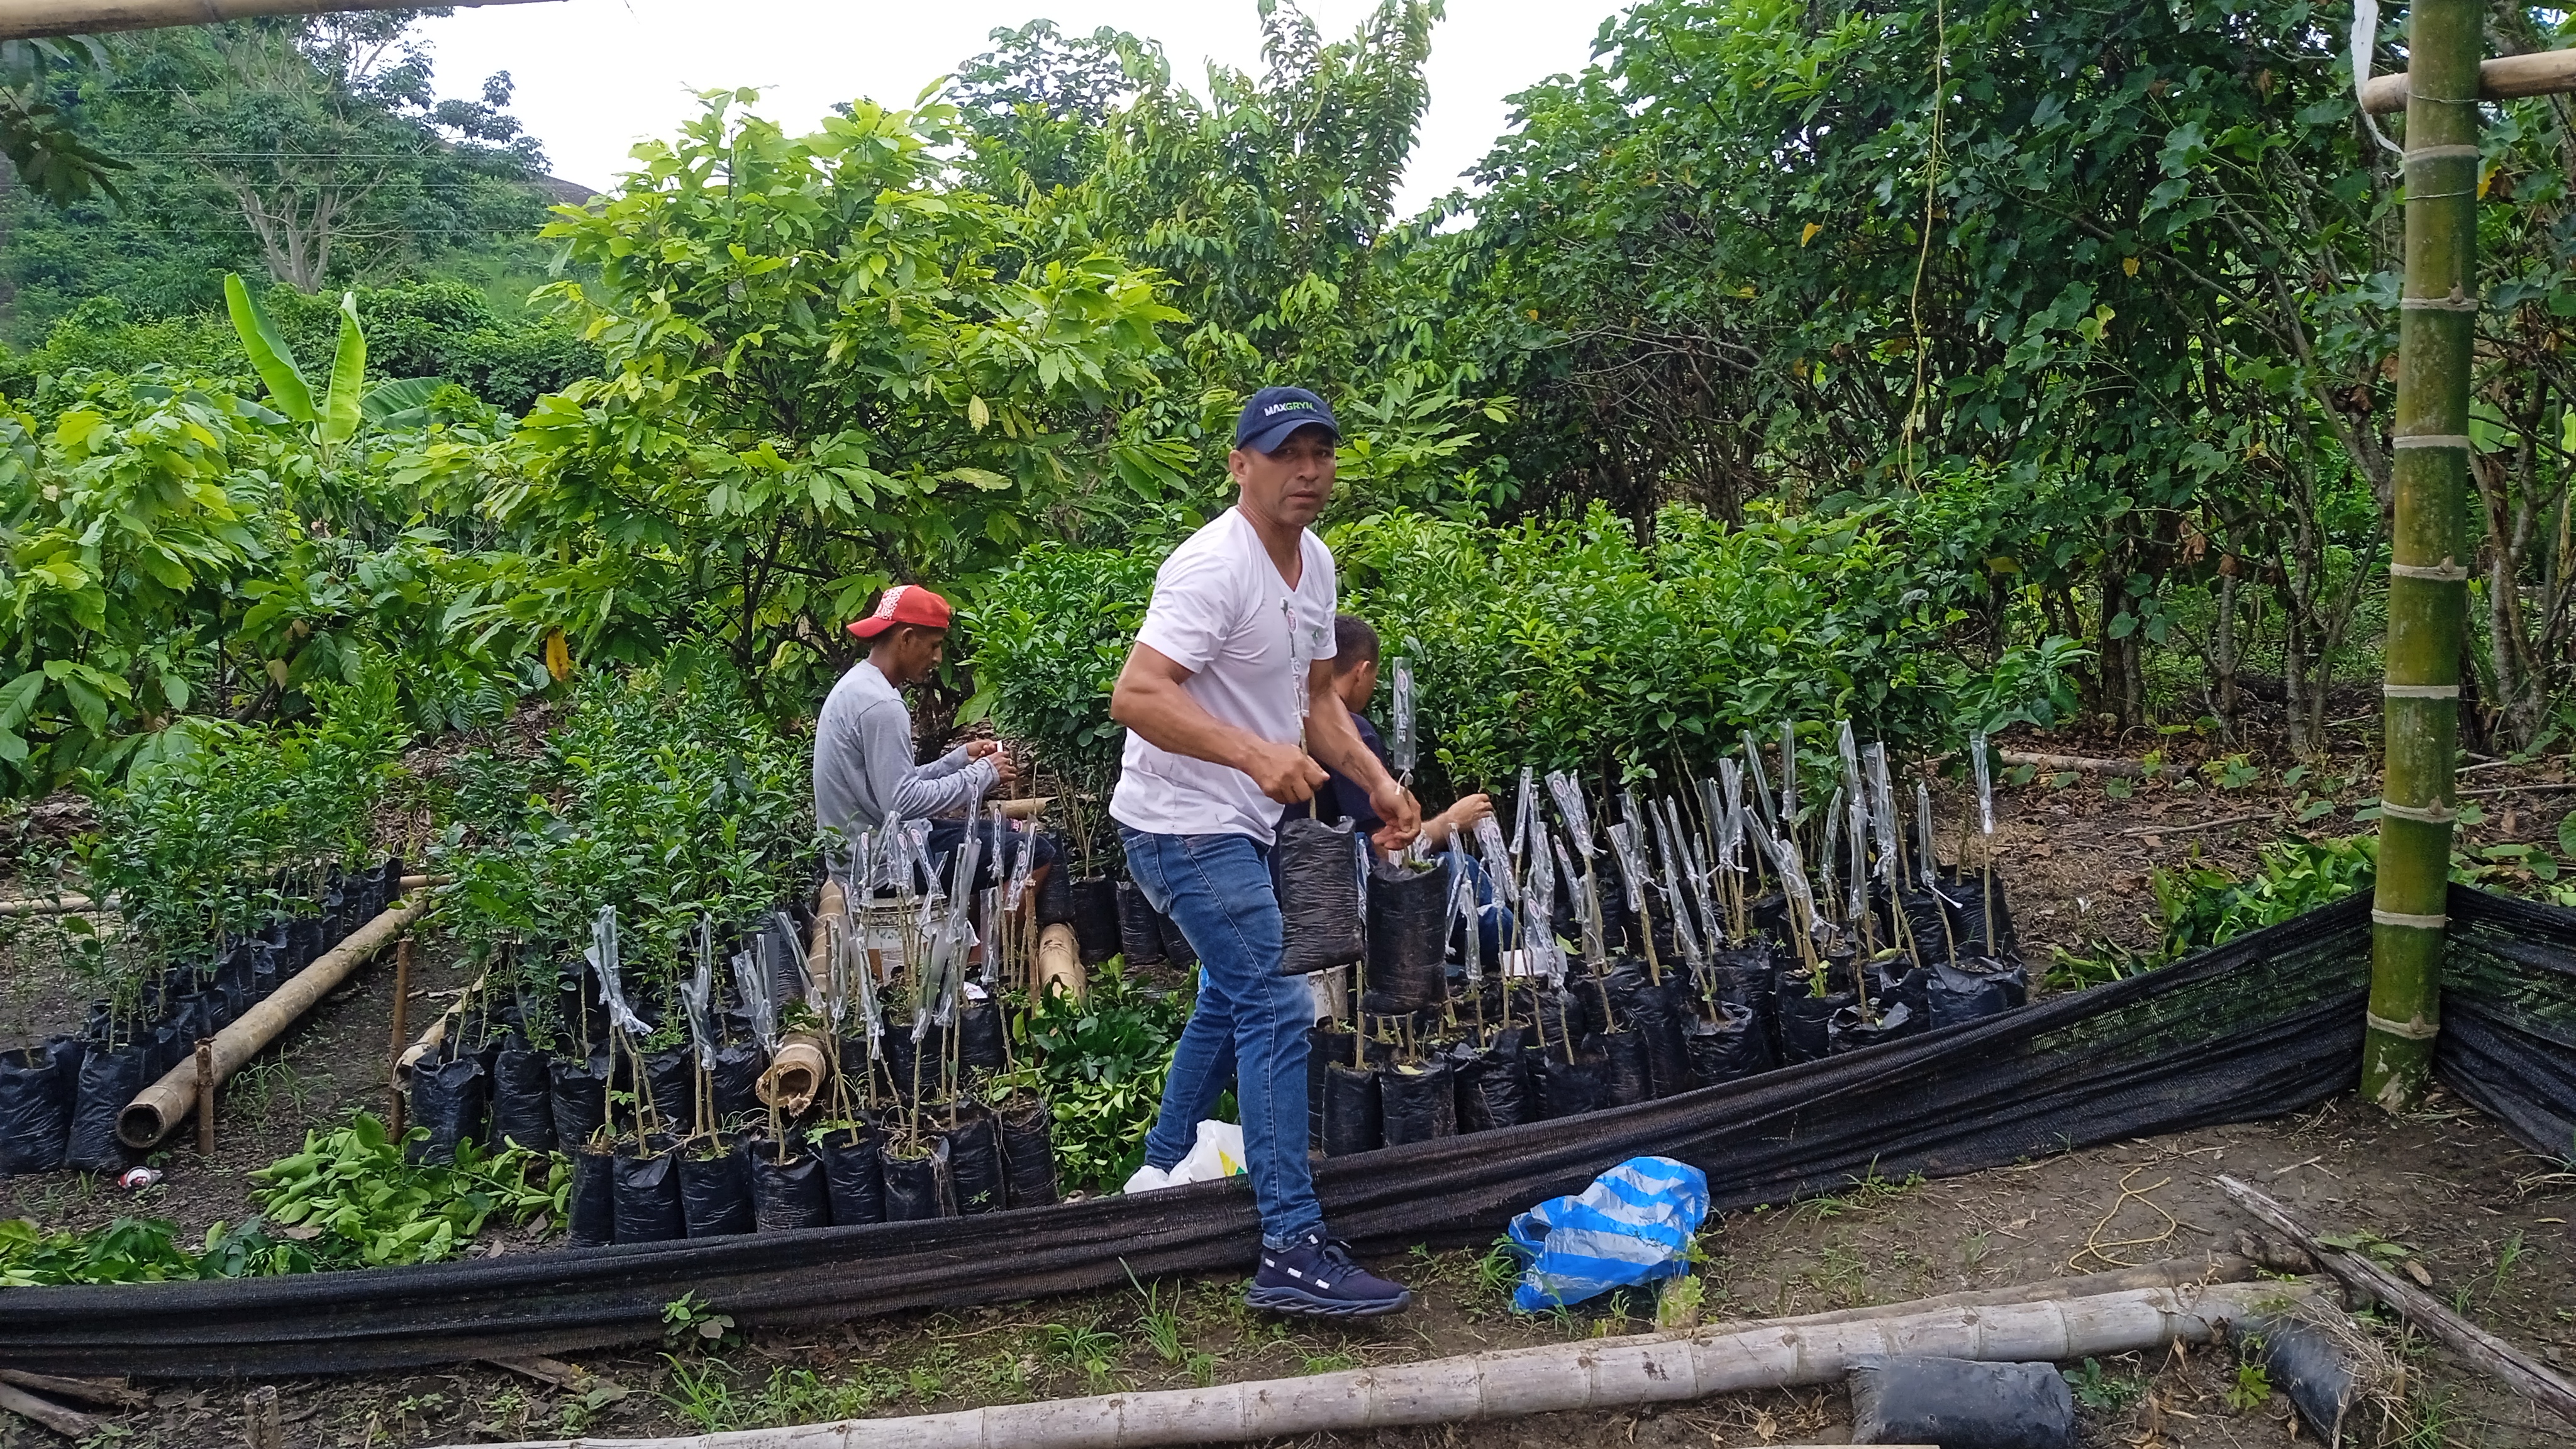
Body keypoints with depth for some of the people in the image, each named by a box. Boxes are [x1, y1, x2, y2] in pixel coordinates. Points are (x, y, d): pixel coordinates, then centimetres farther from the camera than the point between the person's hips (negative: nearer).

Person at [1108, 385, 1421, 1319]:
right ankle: (1294, 1251, -13)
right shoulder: (1214, 566, -21)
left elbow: (1316, 696, 19)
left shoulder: (1314, 563, 9)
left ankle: (1162, 1175, 38)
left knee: (1231, 999, 22)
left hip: (1239, 824, 10)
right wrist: (1258, 754, -40)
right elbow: (1136, 697, -31)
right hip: (1183, 822, -10)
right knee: (1275, 1011, -15)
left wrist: (1378, 783, 7)